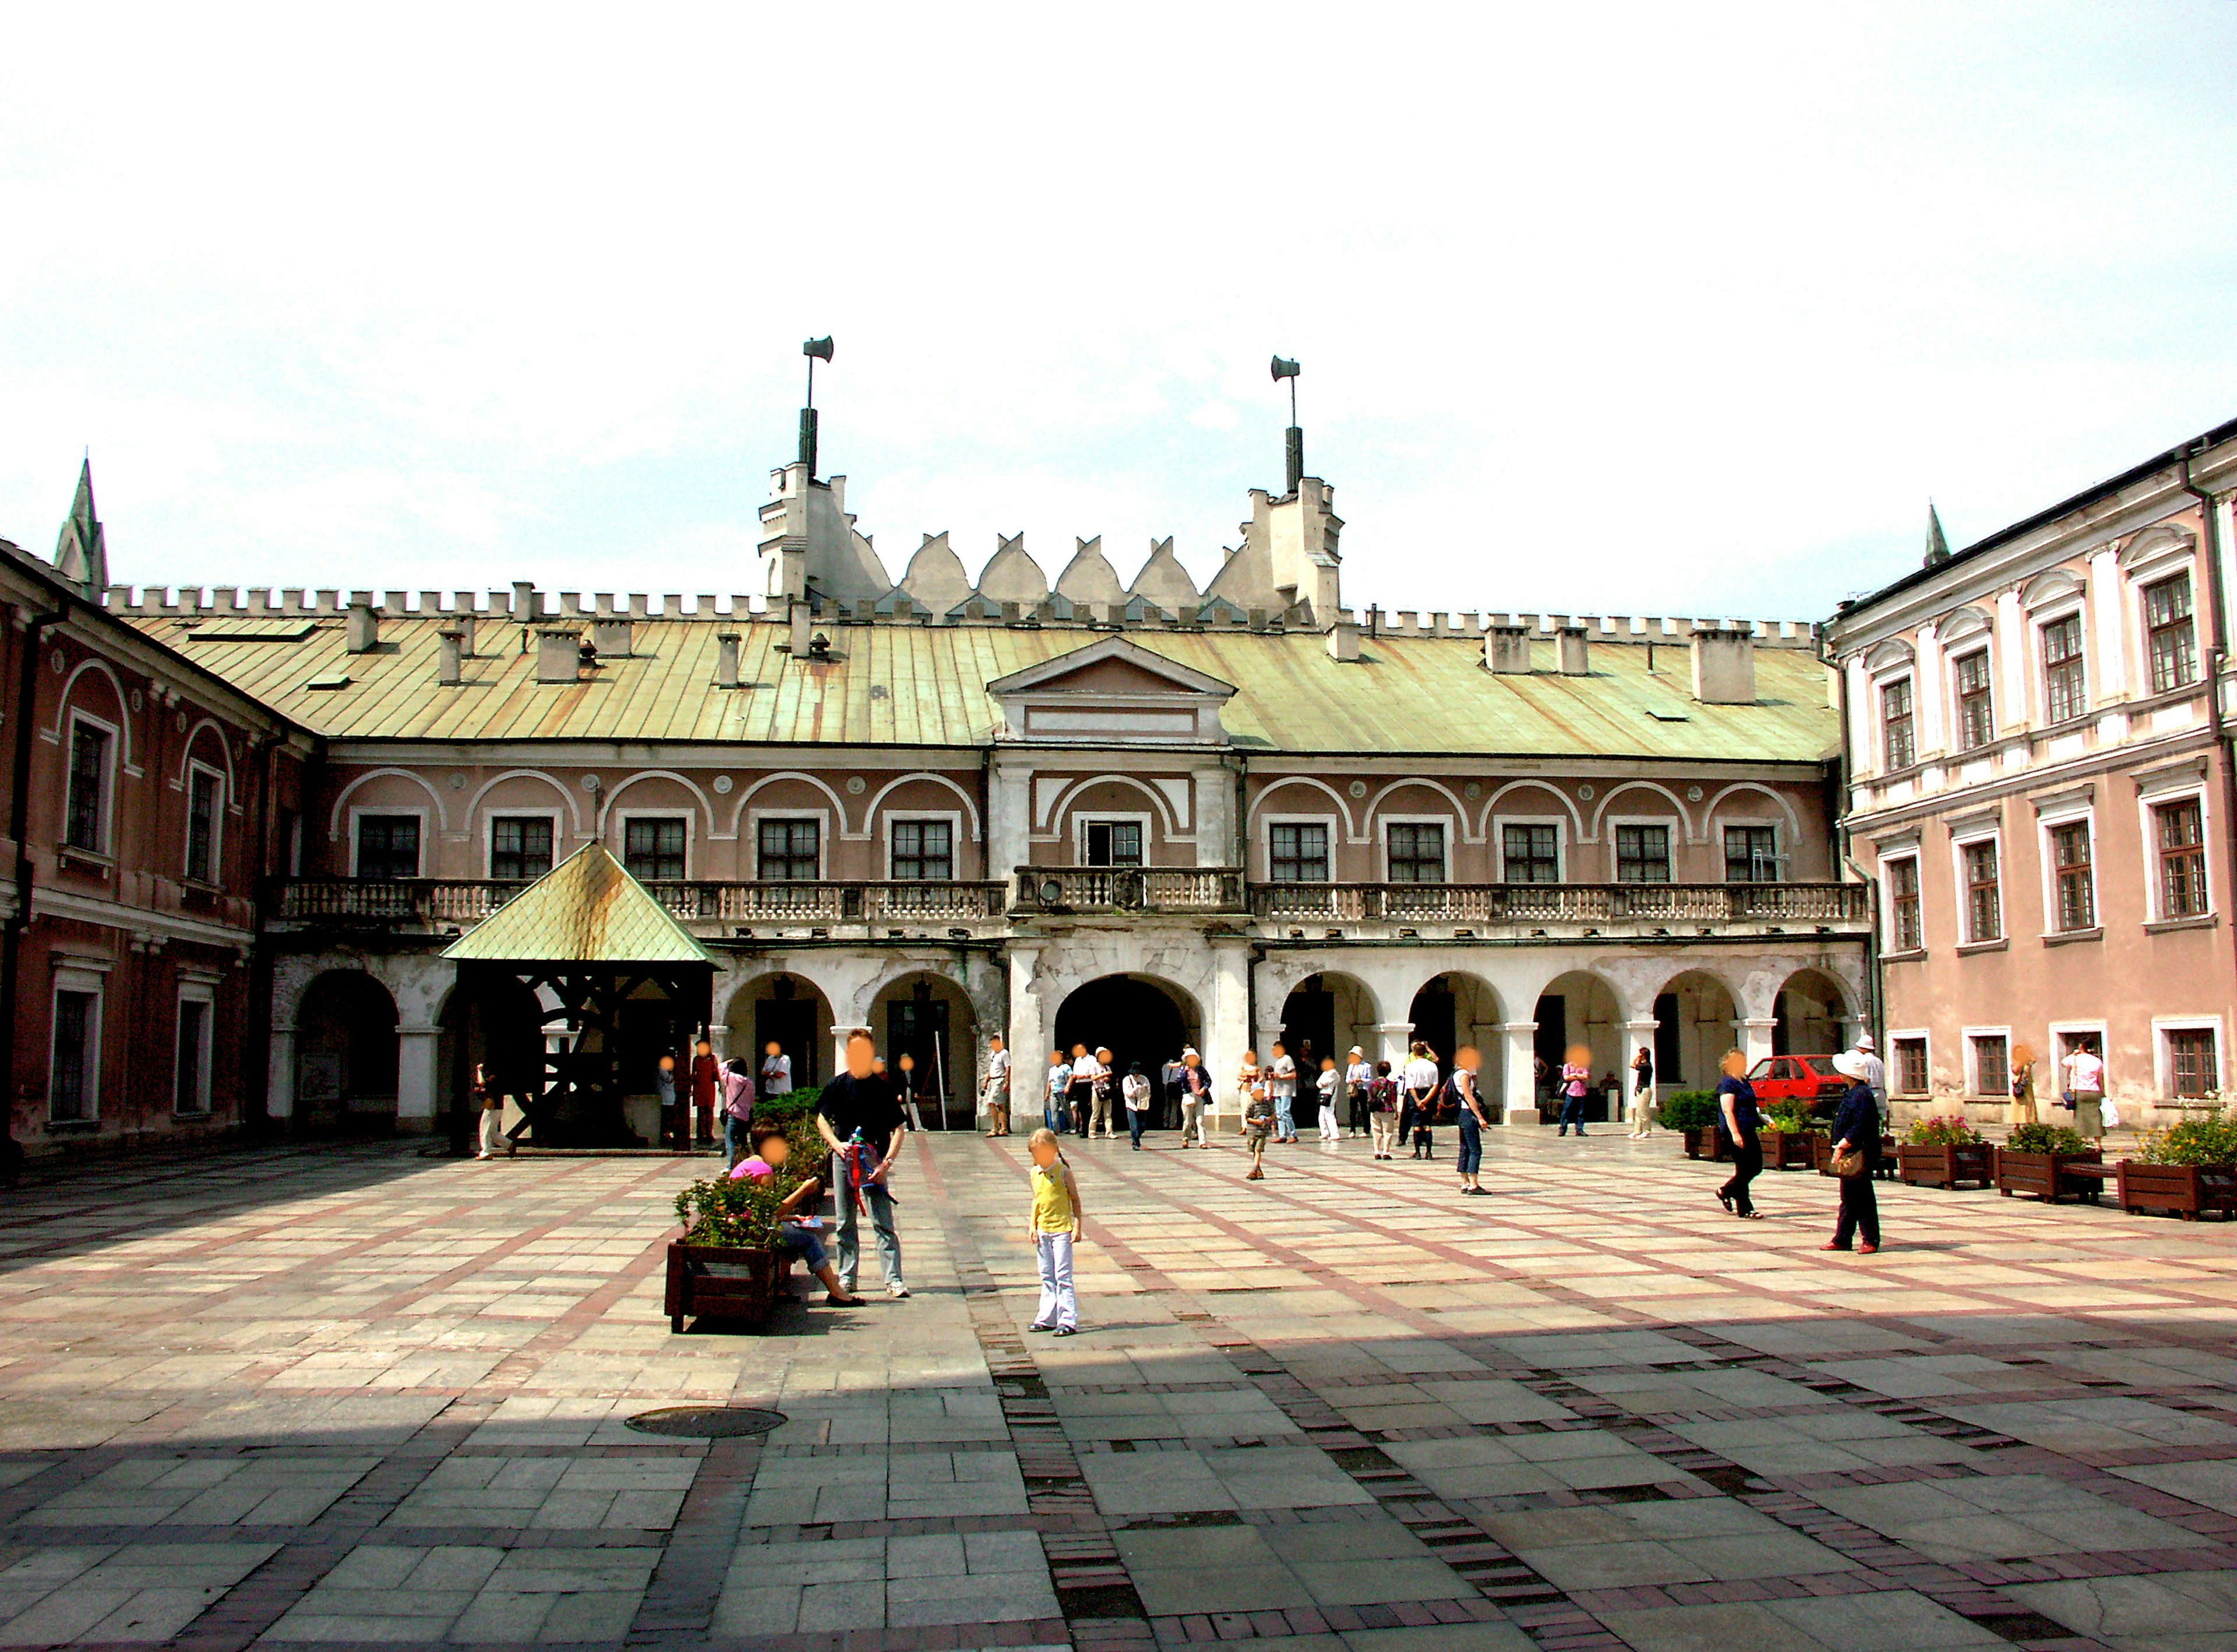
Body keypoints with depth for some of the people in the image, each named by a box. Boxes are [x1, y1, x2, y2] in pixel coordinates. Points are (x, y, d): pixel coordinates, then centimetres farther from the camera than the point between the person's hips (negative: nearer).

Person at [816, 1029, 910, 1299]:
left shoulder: (882, 1088, 1)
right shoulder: (837, 1085, 7)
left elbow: (897, 1129, 0)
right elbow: (822, 1119, 13)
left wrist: (886, 1163, -11)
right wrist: (836, 1144, -5)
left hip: (873, 1159, -2)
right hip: (842, 1156, 3)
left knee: (883, 1222, -7)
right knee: (845, 1224, 10)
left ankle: (894, 1279, -7)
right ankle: (846, 1277, 19)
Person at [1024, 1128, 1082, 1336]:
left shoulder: (1063, 1172, -9)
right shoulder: (1035, 1174, 8)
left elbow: (1075, 1200, -6)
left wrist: (1077, 1227, -10)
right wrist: (1032, 1226, 6)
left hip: (1061, 1229, -6)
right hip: (1042, 1231, 6)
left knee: (1063, 1276, -7)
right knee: (1047, 1277, 13)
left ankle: (1068, 1321, -4)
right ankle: (1047, 1318, 21)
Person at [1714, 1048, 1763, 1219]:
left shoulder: (1744, 1082, 18)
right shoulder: (1727, 1084, -12)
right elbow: (1728, 1111, -20)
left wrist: (1761, 1122, 24)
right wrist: (1735, 1134, -26)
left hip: (1749, 1131, 10)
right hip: (1737, 1132, -10)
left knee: (1756, 1167, 9)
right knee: (1744, 1170, -5)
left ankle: (1725, 1192, 25)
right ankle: (1744, 1209, 4)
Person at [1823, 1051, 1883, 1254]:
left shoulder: (1862, 1095, -18)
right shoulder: (1852, 1094, 14)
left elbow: (1860, 1127, -24)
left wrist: (1842, 1146, -21)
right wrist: (1841, 1147, 14)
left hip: (1860, 1157, -11)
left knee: (1863, 1199, -3)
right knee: (1848, 1199, 14)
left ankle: (1871, 1240, 5)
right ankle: (1842, 1239, 20)